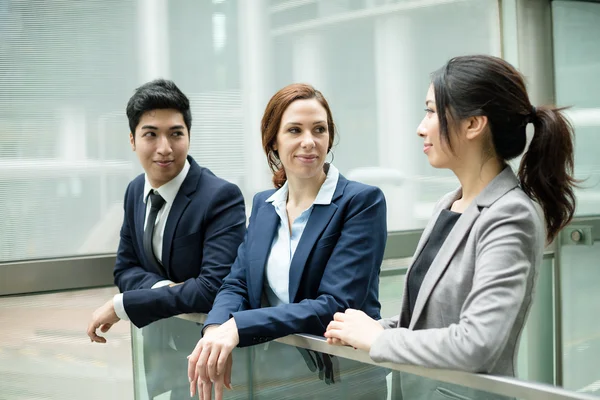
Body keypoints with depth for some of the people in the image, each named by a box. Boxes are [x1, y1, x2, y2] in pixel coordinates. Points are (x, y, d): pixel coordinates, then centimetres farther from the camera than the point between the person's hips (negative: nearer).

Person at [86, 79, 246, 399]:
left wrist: (121, 305, -27)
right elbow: (124, 269, 6)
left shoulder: (222, 196, -23)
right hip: (156, 338, 6)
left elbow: (214, 287, -31)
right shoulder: (136, 191, 0)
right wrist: (167, 289, -18)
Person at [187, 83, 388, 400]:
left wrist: (238, 328, -26)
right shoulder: (263, 204, 9)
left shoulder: (362, 201, -9)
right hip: (272, 368, 4)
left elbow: (336, 305, -17)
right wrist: (216, 329, -17)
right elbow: (237, 285, 5)